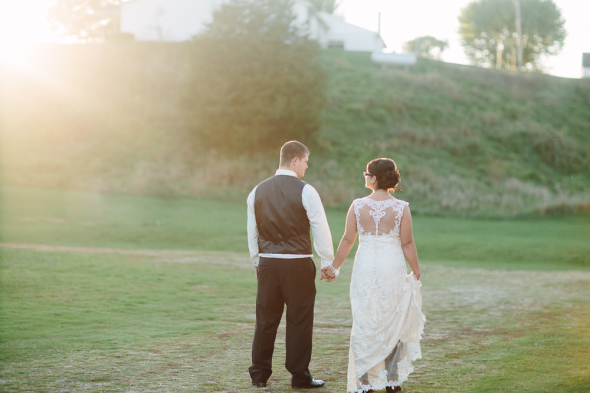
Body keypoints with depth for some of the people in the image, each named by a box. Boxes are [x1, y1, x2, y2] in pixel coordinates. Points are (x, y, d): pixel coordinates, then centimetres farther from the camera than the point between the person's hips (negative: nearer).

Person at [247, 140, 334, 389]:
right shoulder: (305, 192, -8)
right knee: (299, 321, 4)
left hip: (267, 263, 4)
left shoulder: (258, 191, 7)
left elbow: (252, 233, 13)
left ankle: (259, 375, 16)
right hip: (298, 264, -4)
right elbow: (321, 231, -7)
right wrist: (328, 263, 3)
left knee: (266, 319, 11)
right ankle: (299, 376, 9)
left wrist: (257, 262, 23)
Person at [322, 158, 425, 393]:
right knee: (393, 324, 12)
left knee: (365, 324, 8)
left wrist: (334, 267, 12)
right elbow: (407, 244, -4)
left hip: (365, 268, 1)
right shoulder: (401, 208, -5)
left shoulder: (357, 206, -3)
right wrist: (416, 272, 8)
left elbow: (348, 241, 1)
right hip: (392, 267, -1)